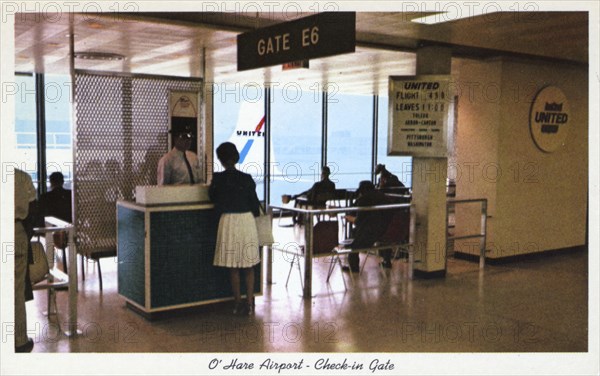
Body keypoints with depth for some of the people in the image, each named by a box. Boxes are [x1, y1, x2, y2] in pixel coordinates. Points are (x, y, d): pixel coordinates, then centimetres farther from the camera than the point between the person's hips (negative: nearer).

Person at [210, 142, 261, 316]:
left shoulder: (218, 178, -5)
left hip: (228, 221, -1)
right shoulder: (247, 179, -3)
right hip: (247, 220, 1)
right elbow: (255, 203, 2)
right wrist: (255, 214, 23)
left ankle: (238, 303, 14)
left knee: (233, 266, 8)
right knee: (249, 265, 10)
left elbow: (212, 197, 11)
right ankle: (249, 303, 11)